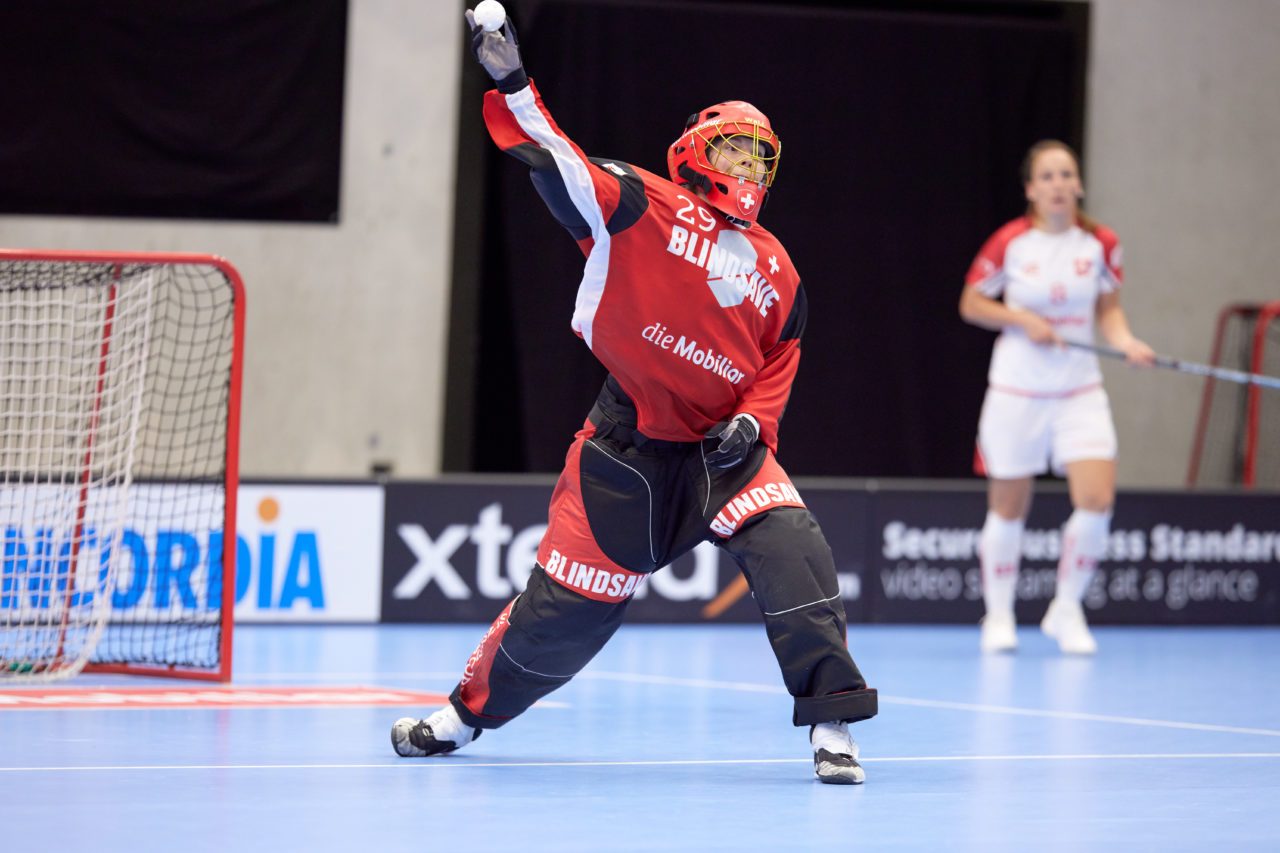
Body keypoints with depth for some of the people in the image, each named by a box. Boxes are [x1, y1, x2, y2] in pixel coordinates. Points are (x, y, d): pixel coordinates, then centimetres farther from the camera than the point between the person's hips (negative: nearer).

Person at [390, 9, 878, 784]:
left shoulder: (777, 269, 11)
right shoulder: (646, 209, -3)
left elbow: (780, 361, 19)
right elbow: (558, 165, -13)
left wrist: (753, 422, 0)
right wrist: (513, 85, -26)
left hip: (725, 449, 3)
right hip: (630, 447, -3)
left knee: (790, 546, -22)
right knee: (566, 603, 0)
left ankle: (833, 724, -19)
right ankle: (469, 712, 24)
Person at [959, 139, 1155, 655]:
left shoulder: (1101, 244, -1)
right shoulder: (1010, 242, -8)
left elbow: (1109, 308, 11)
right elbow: (971, 304, 1)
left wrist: (1126, 342, -9)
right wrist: (1023, 320, -14)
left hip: (1080, 390, 2)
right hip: (1016, 393, -2)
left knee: (1097, 501, -13)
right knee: (1009, 509, 5)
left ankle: (1066, 609, 7)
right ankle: (999, 616, 24)